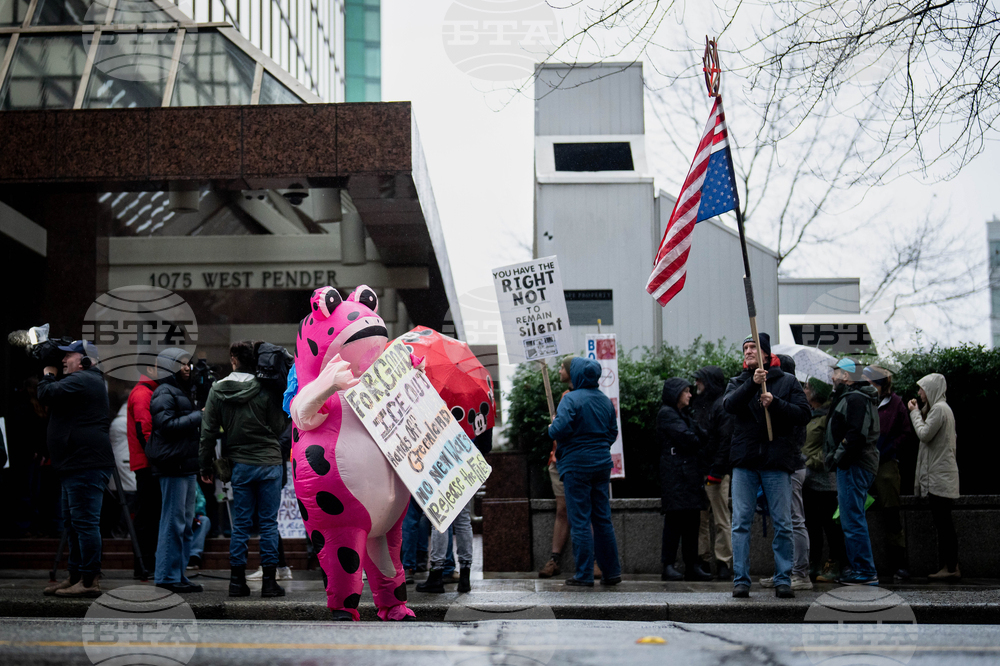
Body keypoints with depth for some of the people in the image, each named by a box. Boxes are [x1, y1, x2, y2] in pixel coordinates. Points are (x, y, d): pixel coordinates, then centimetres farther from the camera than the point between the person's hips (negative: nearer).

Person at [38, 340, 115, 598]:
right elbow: (54, 397, 26)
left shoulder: (81, 381, -13)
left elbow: (47, 395, -17)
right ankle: (75, 577, 22)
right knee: (73, 523, 16)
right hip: (78, 464, 12)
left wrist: (47, 376, 1)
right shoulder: (89, 381, 22)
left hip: (86, 465, -12)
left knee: (84, 521, -10)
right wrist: (51, 378, 13)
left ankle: (90, 580, -9)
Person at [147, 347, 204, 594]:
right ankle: (167, 575, -4)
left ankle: (178, 574, 18)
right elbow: (167, 425, -21)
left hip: (186, 466, 10)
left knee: (186, 522, 12)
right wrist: (198, 416, -16)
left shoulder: (182, 392, 22)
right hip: (173, 465, -10)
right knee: (174, 522, -8)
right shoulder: (164, 393, -9)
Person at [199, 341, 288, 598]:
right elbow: (279, 427, -4)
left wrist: (205, 464, 10)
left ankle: (237, 580, 9)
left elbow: (208, 430, 3)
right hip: (269, 462, -2)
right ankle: (269, 581, 3)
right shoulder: (267, 389, -8)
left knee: (240, 524, 9)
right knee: (269, 523, 3)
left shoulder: (217, 390, 1)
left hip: (240, 465, 2)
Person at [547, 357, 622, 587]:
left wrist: (550, 428, -2)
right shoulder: (605, 400, 8)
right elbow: (613, 432, 15)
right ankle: (611, 571, 14)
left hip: (577, 464, -6)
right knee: (603, 519, 11)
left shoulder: (571, 399, -13)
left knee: (580, 521, -2)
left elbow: (560, 429, -23)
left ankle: (584, 574, -1)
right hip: (602, 463, 6)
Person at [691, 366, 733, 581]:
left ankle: (723, 563, 1)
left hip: (716, 473, -8)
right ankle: (701, 560, 14)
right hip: (698, 471, 8)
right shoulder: (699, 404, 17)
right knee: (700, 518, 9)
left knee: (721, 519, -2)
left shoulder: (722, 406, -8)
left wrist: (716, 472, -18)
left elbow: (725, 441, -14)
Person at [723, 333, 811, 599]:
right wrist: (753, 383, -23)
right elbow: (729, 404, -8)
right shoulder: (738, 382, 13)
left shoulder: (787, 381, 9)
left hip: (777, 461, -1)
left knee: (782, 524, 1)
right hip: (744, 461, 1)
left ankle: (783, 579, 8)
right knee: (741, 523, -1)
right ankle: (740, 579, 4)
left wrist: (775, 403, -14)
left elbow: (803, 414, -1)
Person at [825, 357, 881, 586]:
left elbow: (857, 434, -23)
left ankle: (865, 571, -7)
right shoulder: (850, 398, 20)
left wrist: (838, 456, -18)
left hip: (854, 467, -11)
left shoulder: (855, 399, -14)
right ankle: (857, 568, 20)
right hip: (851, 466, 11)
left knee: (852, 520, -9)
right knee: (851, 519, 15)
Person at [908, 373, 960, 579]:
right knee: (943, 523, 9)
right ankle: (950, 566, 9)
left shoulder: (939, 409, -12)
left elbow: (924, 434, -17)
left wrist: (915, 412, -5)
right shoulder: (940, 408, 20)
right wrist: (919, 412, 14)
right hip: (939, 475, 10)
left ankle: (951, 567, -9)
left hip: (940, 475, -10)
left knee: (943, 523, -9)